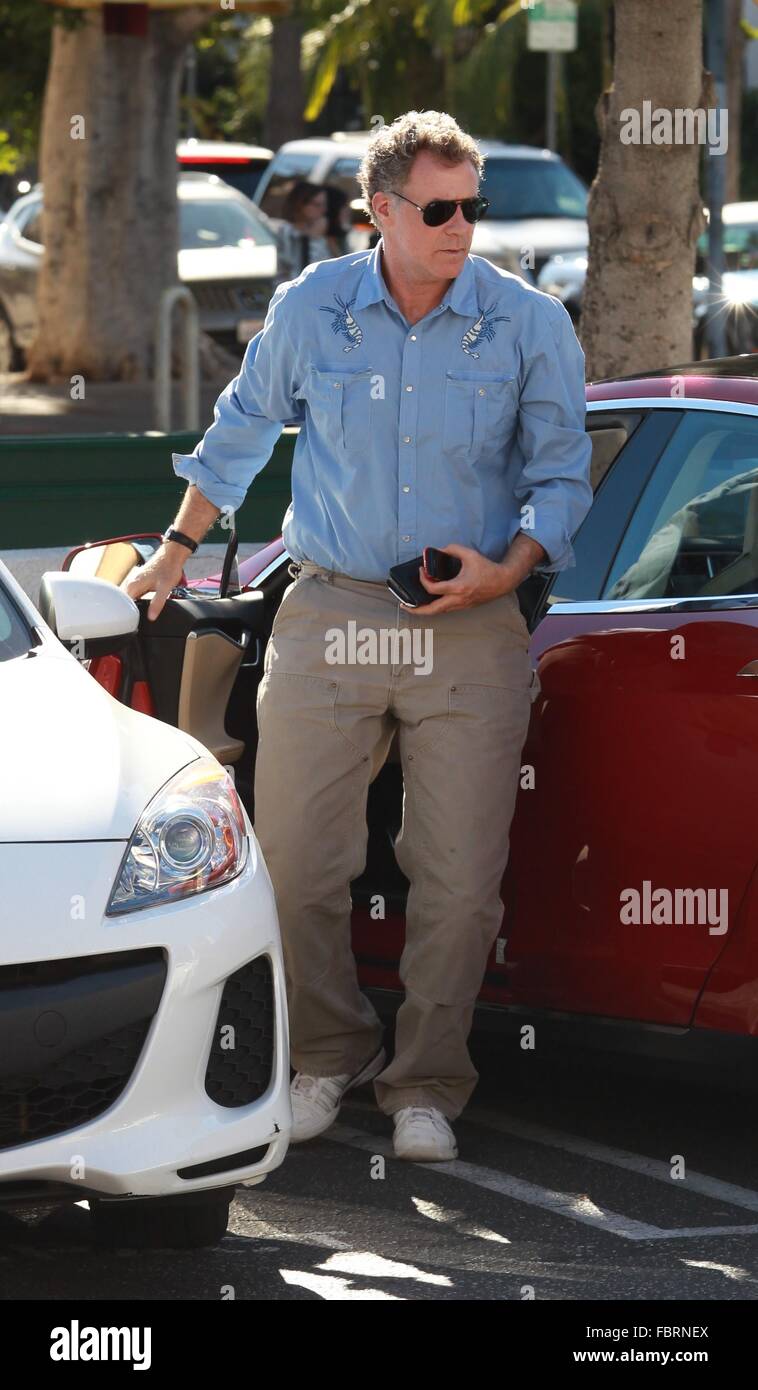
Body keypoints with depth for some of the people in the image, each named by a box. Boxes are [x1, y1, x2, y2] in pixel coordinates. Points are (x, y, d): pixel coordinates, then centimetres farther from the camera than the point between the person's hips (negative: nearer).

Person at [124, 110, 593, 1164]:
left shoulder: (530, 325, -2)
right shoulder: (311, 309, 1)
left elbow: (562, 476, 6)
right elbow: (243, 431, 18)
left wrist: (509, 569, -11)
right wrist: (179, 549, 25)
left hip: (471, 632, -1)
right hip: (327, 616, 1)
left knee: (461, 878, -1)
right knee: (294, 863, 0)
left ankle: (424, 1086, 14)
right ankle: (329, 1057, 21)